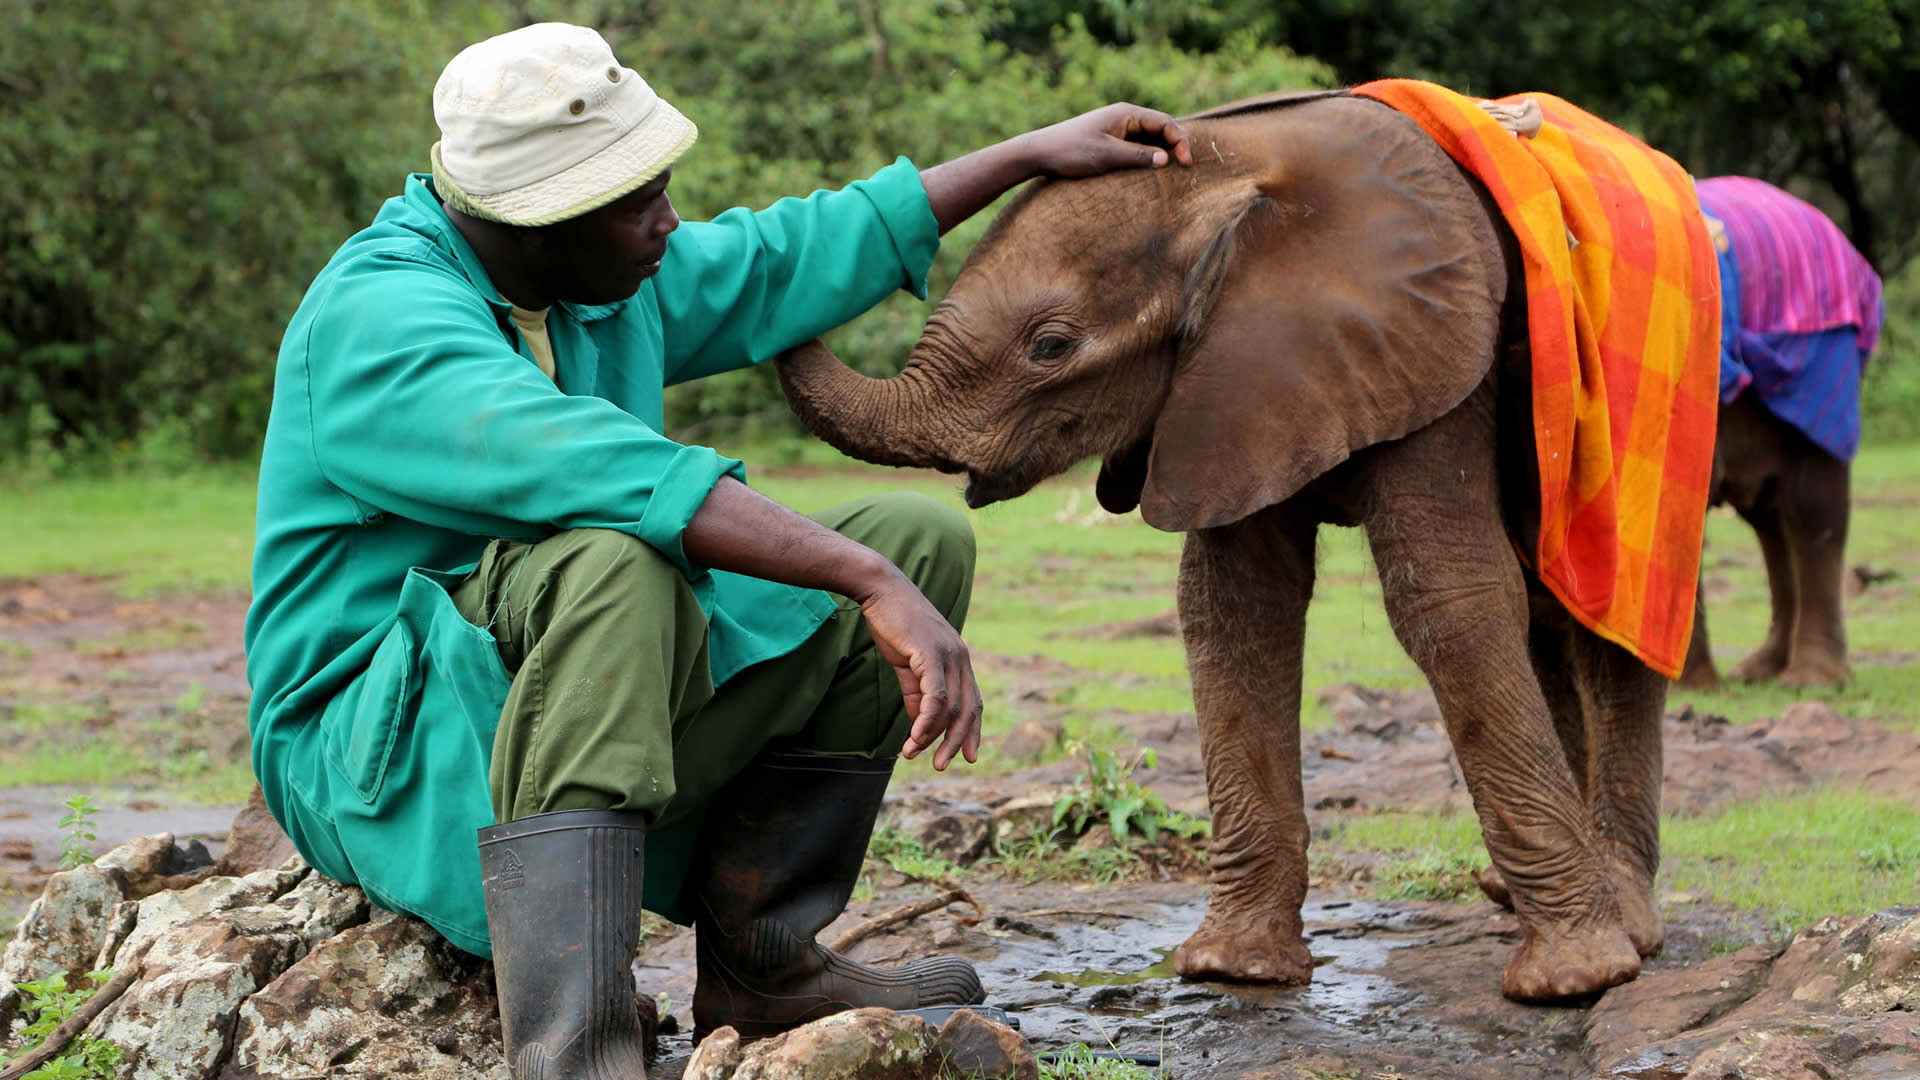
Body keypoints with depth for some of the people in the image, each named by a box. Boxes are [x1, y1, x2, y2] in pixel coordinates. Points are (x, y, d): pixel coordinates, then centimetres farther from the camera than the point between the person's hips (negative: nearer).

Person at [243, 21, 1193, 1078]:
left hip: (603, 708, 9)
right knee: (614, 557, -39)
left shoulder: (610, 281, 5)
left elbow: (782, 261, 23)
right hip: (381, 756, -9)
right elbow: (609, 472, -37)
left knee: (920, 537, 3)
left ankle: (758, 964, 2)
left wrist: (1032, 152, 25)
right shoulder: (378, 316, -22)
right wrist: (873, 585, -41)